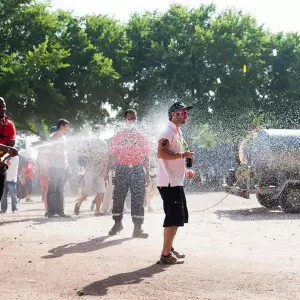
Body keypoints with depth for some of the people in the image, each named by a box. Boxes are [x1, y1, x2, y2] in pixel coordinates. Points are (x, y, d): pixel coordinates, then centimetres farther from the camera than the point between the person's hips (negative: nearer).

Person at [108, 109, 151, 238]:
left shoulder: (141, 136, 11)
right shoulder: (118, 136, 10)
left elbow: (146, 156, 10)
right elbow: (113, 155, 9)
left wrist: (147, 174, 5)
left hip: (138, 169, 0)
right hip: (122, 169, 0)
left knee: (138, 198, -3)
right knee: (118, 197, 2)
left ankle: (137, 228, 0)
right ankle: (117, 224, 19)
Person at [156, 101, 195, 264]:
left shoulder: (178, 133, 19)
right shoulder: (168, 132, -13)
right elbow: (161, 153, -25)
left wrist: (185, 171, 16)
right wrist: (182, 155, -22)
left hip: (176, 182, 10)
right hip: (169, 183, -10)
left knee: (179, 217, 17)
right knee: (173, 218, -9)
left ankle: (169, 248, 28)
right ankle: (166, 254, -5)